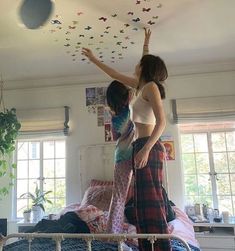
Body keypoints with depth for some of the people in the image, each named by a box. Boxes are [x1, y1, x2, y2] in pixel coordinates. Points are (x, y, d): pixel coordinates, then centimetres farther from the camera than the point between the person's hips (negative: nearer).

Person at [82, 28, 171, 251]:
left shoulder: (151, 86, -6)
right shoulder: (142, 86, 20)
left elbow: (161, 122, -17)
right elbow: (115, 75, 32)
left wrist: (146, 149, -26)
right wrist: (94, 59, 39)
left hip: (148, 146, -9)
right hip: (144, 147, 9)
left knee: (151, 200, -13)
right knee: (146, 201, 7)